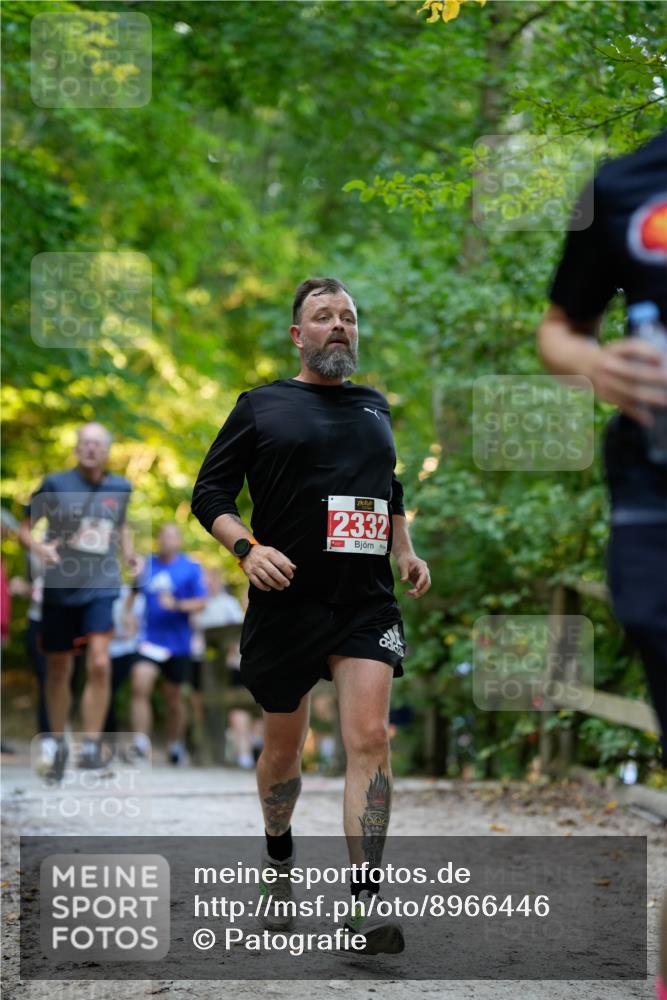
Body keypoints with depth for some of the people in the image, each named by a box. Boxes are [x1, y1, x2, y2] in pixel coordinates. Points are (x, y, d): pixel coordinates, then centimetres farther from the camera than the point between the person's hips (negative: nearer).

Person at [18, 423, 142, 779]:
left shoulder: (120, 488, 6)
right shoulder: (55, 484, -3)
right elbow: (24, 528, 2)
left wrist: (129, 554, 8)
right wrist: (38, 547, -18)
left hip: (102, 586, 0)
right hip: (59, 589, 0)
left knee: (99, 663, -19)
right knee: (58, 670, 9)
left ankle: (91, 745, -12)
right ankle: (58, 746, 28)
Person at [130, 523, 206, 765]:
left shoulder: (191, 568, 0)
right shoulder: (147, 564, 7)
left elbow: (201, 602, -3)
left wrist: (177, 605, -19)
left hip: (178, 642, -1)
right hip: (149, 638, 1)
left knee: (174, 697, 10)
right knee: (140, 685, -20)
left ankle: (175, 745, 28)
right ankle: (140, 744, -21)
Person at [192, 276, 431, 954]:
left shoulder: (374, 407, 15)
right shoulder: (261, 406, 2)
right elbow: (209, 494, 1)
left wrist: (406, 554, 14)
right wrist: (247, 547, -16)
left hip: (366, 603, 2)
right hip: (285, 601, -2)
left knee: (369, 737, -15)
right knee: (283, 750, 11)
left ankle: (366, 903, -15)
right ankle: (279, 861, 39)